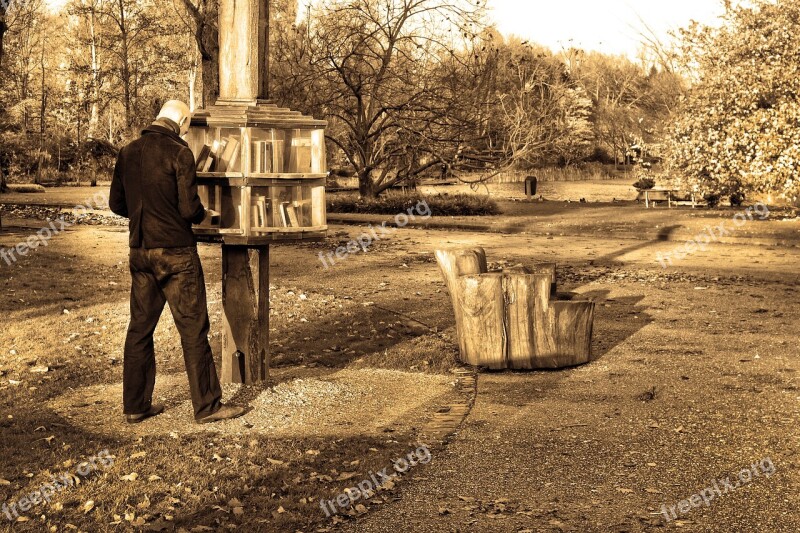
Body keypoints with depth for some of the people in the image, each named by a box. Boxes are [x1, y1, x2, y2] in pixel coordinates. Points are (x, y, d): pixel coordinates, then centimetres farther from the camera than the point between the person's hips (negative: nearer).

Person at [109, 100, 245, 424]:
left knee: (140, 327, 11)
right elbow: (189, 208, -15)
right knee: (193, 329, 0)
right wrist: (204, 216, 6)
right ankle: (207, 406, 5)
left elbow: (116, 204, 13)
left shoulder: (128, 153, 8)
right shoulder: (179, 152, -11)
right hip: (175, 253, -6)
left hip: (140, 251, 6)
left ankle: (136, 406, 17)